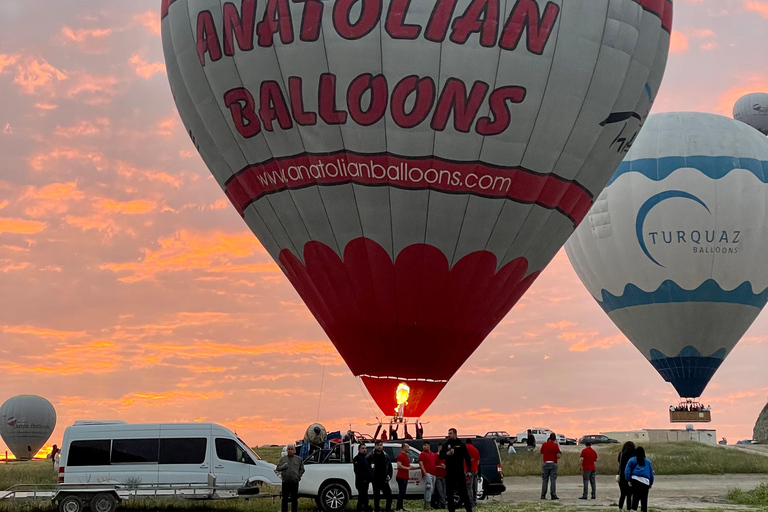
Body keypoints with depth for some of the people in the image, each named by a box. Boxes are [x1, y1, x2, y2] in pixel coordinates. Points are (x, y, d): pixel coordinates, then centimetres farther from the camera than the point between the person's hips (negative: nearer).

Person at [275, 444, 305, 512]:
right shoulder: (283, 459, 11)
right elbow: (278, 468, 11)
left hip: (295, 482, 0)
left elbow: (302, 469, 16)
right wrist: (282, 467, -9)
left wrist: (299, 475, 2)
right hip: (285, 482, 0)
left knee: (294, 499, 4)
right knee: (284, 499, 0)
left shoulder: (298, 459, 10)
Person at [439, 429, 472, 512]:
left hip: (460, 472, -3)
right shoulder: (445, 444, 8)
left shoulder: (461, 445, 2)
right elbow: (440, 456, 3)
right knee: (449, 493, 5)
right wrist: (446, 454, -19)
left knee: (463, 491, -2)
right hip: (449, 472, 3)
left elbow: (467, 458, 1)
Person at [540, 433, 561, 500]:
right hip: (553, 464, -3)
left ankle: (543, 495, 3)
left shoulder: (544, 445, 6)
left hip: (545, 463, 3)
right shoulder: (555, 445, -7)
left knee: (544, 480, 6)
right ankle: (553, 495, -6)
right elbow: (558, 455, -9)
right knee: (553, 480, -1)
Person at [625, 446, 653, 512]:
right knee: (644, 499, 6)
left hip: (635, 480, -1)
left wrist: (628, 480, 1)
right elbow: (651, 473, 20)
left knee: (635, 497, 0)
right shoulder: (648, 462, 19)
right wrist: (651, 483, 25)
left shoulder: (632, 460, 12)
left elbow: (627, 470, 3)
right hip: (645, 482, 1)